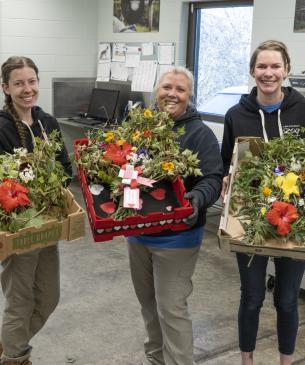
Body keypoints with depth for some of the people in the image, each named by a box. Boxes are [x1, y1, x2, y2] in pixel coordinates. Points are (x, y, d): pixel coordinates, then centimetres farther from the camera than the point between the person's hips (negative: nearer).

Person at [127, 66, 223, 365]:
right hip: (137, 231, 6)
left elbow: (213, 179, -16)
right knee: (148, 303, 20)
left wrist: (198, 199, -35)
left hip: (176, 237, -6)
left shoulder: (200, 133, -10)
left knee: (171, 309, -2)